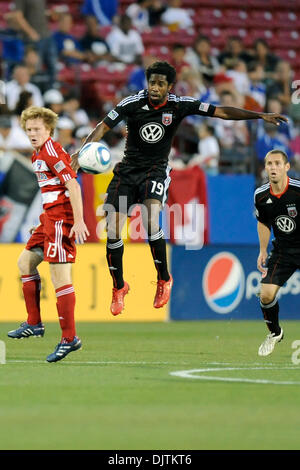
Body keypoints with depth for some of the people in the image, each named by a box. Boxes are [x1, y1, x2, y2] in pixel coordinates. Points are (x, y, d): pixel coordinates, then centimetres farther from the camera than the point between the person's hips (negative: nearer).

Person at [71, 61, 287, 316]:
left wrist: (259, 115, -14)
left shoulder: (180, 105, -8)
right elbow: (103, 127, -8)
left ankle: (164, 279, -5)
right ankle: (119, 287, 15)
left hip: (156, 170, -1)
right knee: (112, 230, -8)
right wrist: (82, 152, -22)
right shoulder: (132, 103, -9)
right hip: (128, 169, 1)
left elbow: (221, 112, -8)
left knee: (150, 221, -27)